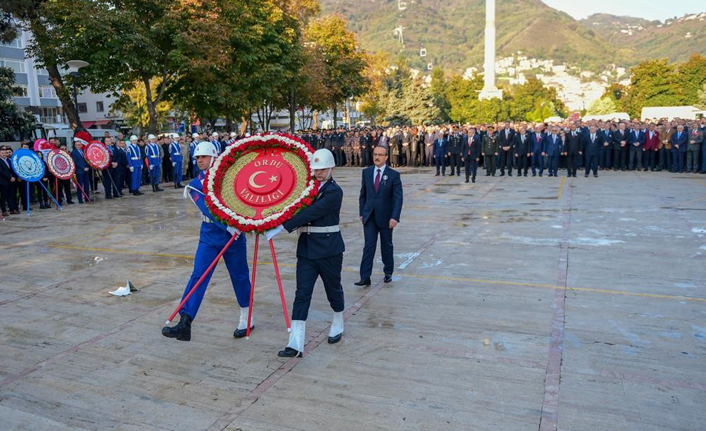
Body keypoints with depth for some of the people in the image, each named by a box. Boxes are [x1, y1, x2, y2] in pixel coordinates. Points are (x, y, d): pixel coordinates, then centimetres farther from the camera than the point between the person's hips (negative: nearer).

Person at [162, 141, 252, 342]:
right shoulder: (195, 185, 2)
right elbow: (207, 209, -13)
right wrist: (227, 226, -26)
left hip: (234, 234, -1)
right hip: (209, 237, 2)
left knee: (239, 276, 7)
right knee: (198, 276, -7)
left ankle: (246, 319, 25)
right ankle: (184, 323, -7)